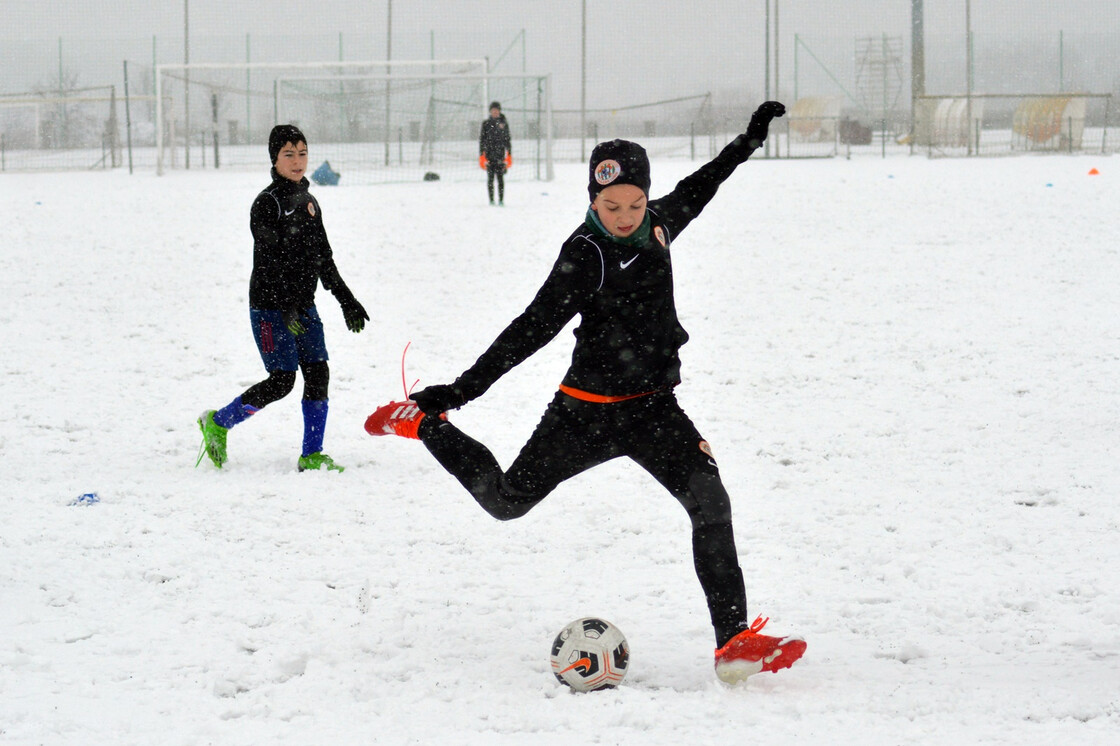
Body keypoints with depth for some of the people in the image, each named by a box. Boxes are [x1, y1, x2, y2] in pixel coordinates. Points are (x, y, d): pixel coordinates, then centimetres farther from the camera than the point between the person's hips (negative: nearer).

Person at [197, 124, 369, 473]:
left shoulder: (308, 201, 13)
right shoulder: (267, 203, -12)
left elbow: (323, 258, 19)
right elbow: (269, 261, -20)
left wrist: (347, 301, 17)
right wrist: (285, 310, -29)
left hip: (304, 305, 7)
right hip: (270, 305, -7)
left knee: (318, 374, -2)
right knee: (282, 380, -9)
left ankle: (311, 456, 5)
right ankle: (217, 423, 10)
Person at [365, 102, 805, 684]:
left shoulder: (656, 226, 1)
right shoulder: (586, 255, -20)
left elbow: (695, 190, 25)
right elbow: (532, 329, -23)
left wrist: (748, 142, 30)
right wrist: (461, 390, -29)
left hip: (654, 408, 5)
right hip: (589, 411, -5)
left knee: (711, 505, -15)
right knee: (505, 501, 12)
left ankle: (735, 641, -15)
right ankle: (424, 423, 38)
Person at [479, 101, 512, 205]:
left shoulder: (503, 123, 9)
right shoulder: (486, 124, 7)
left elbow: (507, 140, 11)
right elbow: (482, 140, 7)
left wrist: (509, 155, 6)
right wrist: (481, 155, 0)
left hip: (500, 154, 0)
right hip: (489, 154, 0)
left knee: (500, 178, -3)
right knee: (490, 178, -1)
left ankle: (501, 200, -1)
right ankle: (491, 200, 2)